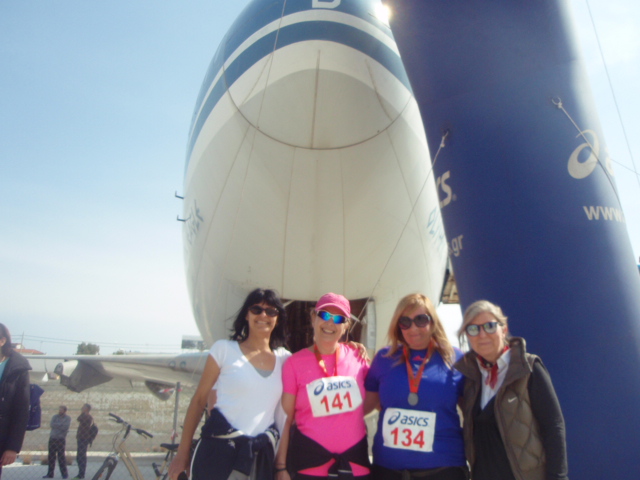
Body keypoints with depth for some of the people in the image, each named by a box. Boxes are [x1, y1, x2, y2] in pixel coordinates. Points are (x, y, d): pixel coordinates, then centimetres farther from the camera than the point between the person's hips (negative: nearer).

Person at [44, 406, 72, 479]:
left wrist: (56, 425, -7)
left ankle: (64, 473, 3)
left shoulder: (67, 418, 0)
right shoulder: (55, 416, 11)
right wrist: (60, 425, -12)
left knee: (61, 456, -4)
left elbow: (66, 427, -13)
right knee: (51, 456, 6)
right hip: (52, 438, 4)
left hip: (61, 439, -4)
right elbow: (51, 424, -4)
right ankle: (50, 473, 17)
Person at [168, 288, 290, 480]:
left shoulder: (285, 359, 3)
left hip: (261, 456, 3)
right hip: (218, 450, -3)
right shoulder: (224, 349, -4)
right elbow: (199, 400, -1)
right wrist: (182, 453, -1)